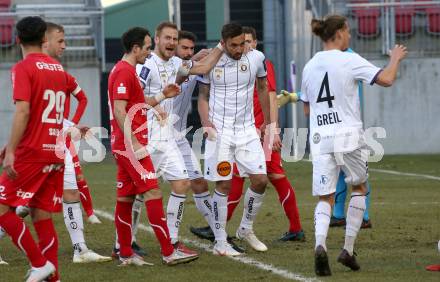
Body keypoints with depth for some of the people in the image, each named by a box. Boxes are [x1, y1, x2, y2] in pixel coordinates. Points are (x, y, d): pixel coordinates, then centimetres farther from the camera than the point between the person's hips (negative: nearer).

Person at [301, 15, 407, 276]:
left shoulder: (310, 66, 10)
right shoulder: (350, 60, -6)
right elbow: (386, 79, -12)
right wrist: (395, 58, 6)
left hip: (320, 139, 4)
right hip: (349, 136, -4)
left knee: (325, 197, 6)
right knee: (360, 188, 18)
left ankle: (320, 245, -22)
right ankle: (348, 249, 13)